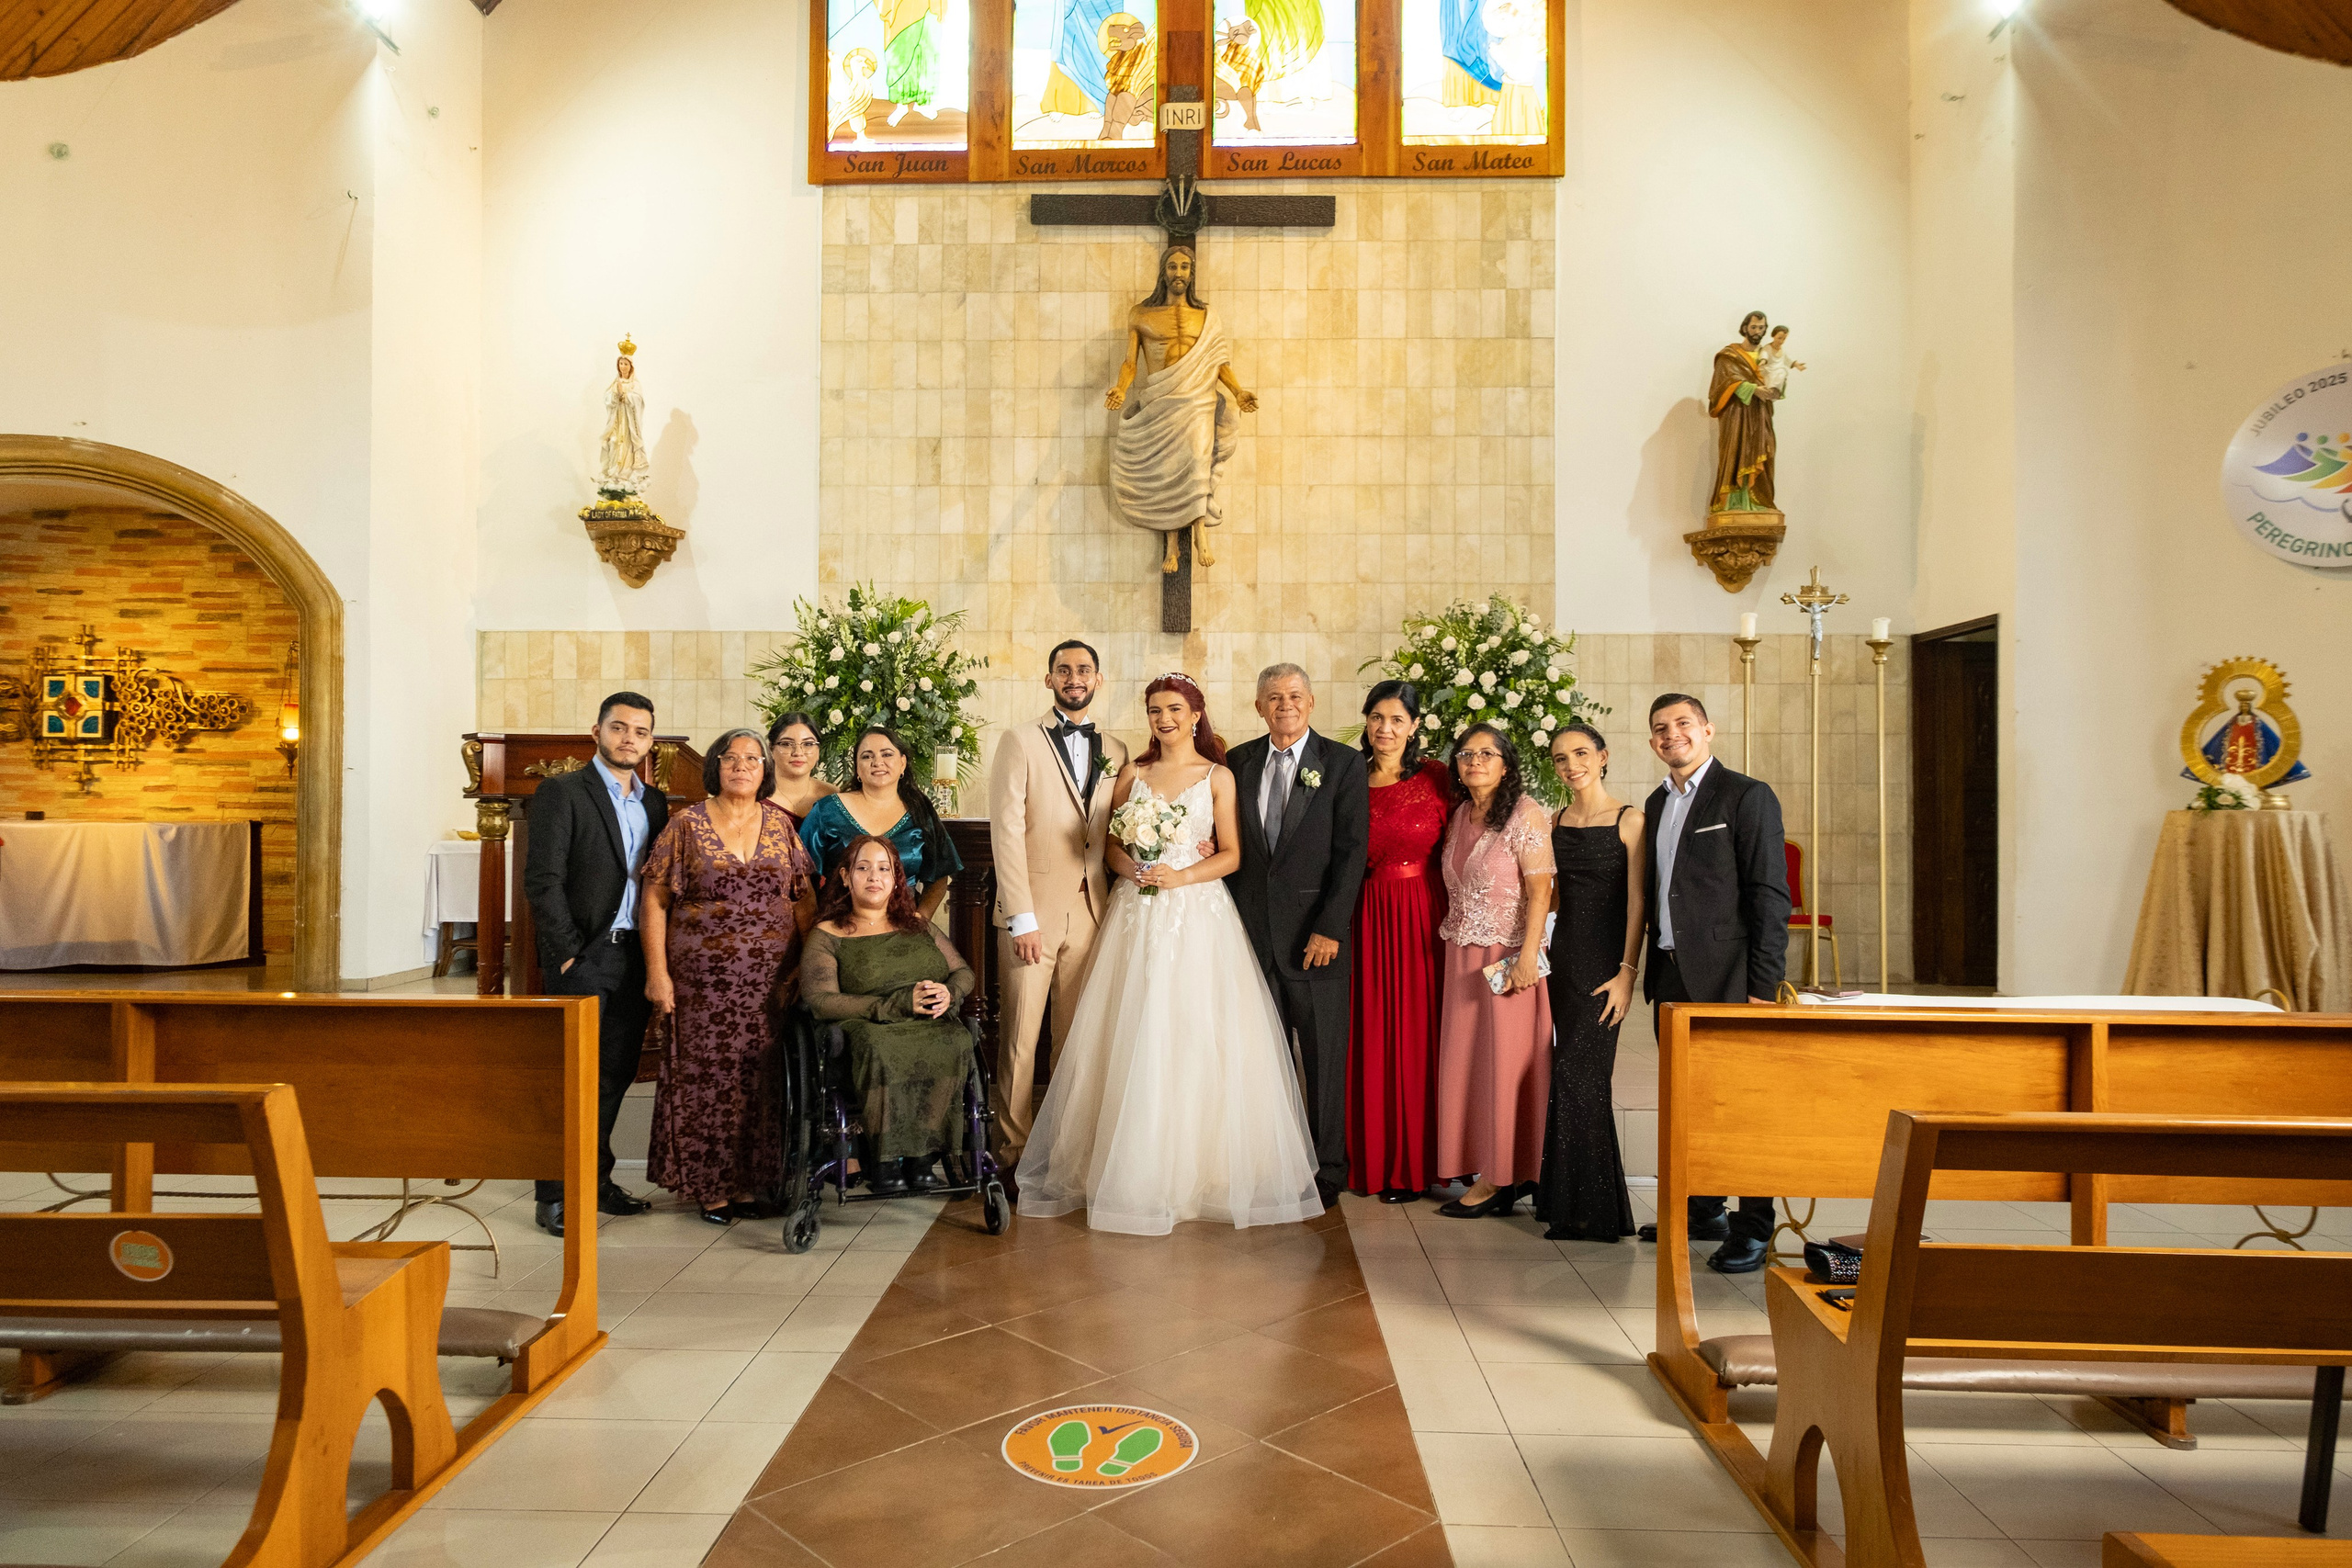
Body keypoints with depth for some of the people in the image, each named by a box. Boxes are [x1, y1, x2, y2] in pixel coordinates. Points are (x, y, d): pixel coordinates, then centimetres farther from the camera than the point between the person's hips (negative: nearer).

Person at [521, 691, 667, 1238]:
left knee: (616, 1073, 11)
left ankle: (596, 1179, 23)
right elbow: (543, 879, -9)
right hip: (585, 955, -5)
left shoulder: (655, 801, 14)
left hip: (636, 957, 6)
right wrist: (566, 953, -13)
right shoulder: (562, 792, -3)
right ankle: (555, 1196, 5)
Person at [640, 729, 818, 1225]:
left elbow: (804, 897, 9)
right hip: (704, 980, -2)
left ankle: (751, 1181, 20)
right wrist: (657, 973, -7)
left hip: (772, 979, 2)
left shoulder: (781, 824, 7)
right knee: (707, 1077, 2)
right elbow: (654, 901, -1)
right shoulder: (686, 825, 0)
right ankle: (710, 1186, 16)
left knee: (761, 1078, 6)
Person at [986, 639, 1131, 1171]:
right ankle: (1016, 1154, 12)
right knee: (1020, 1039, 0)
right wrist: (1021, 917, -12)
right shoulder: (1020, 741, 0)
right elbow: (1006, 831, -6)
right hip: (1032, 913, -3)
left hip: (1091, 913, 3)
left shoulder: (1116, 752, 12)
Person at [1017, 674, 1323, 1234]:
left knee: (1198, 1036, -3)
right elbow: (1111, 845, 10)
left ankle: (1202, 1166, 10)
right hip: (1136, 915, 2)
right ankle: (1136, 1168, 11)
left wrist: (1181, 875, -14)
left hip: (1198, 914, -2)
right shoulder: (1132, 774, 11)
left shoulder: (1218, 777, 5)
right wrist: (1132, 868, -11)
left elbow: (1231, 854, 1)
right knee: (1134, 1037, 0)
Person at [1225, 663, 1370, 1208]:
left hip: (1314, 935, -3)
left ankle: (1327, 1171, 19)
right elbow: (1228, 842, 12)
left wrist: (1329, 929, -13)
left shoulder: (1344, 763, -1)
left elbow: (1351, 851, -7)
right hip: (1250, 931, 3)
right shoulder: (1239, 761, 9)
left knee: (1324, 1059, 6)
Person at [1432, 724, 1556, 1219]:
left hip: (1507, 956, -6)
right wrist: (1451, 946, 11)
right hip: (1462, 956, 7)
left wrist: (1527, 954, -21)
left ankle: (1501, 1178, 8)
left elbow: (1540, 890, -13)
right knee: (1465, 1060, 6)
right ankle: (1489, 1173, 16)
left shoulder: (1526, 814, -7)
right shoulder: (1460, 816, 12)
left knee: (1504, 1060, -1)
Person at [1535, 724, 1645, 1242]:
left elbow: (1637, 902, -10)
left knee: (1576, 1073, -9)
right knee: (1582, 1076, 10)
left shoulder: (1629, 820, -6)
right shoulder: (1555, 823, 11)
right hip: (1564, 953, 6)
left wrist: (1627, 972, -15)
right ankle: (1587, 1199, 21)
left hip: (1605, 959, -6)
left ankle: (1583, 1208, 2)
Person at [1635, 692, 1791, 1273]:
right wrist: (1648, 972, 12)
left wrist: (1764, 986, -16)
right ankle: (1703, 1212, 27)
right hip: (1671, 974, 7)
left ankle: (1753, 1230, 10)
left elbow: (1770, 896, -11)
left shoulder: (1747, 796, -6)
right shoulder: (1657, 802, 16)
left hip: (1725, 975, -7)